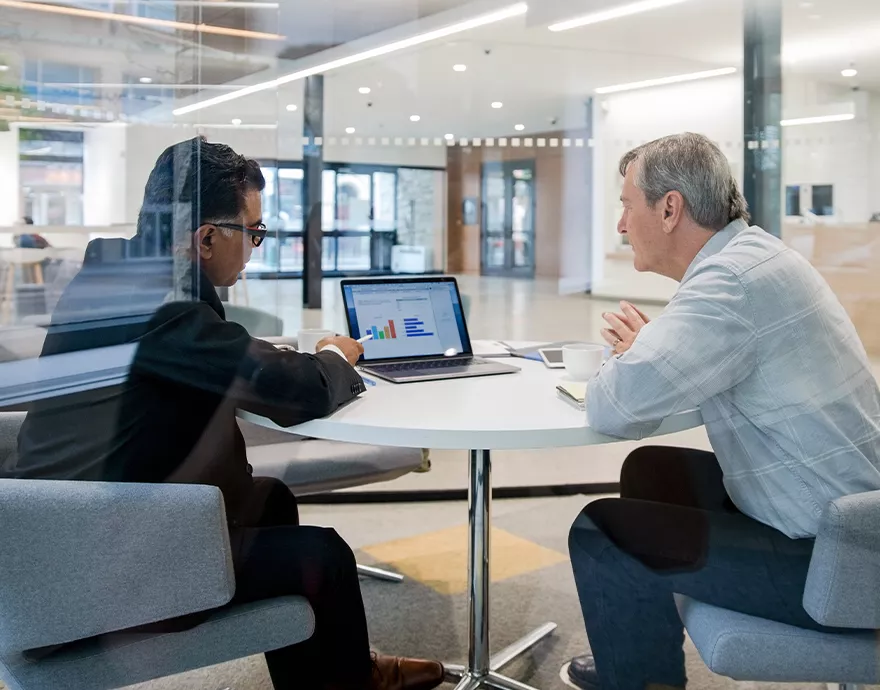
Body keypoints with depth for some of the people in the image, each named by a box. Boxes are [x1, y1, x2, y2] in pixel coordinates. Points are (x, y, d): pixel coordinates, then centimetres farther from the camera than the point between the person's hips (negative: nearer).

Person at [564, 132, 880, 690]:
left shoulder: (733, 279, -25)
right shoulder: (750, 252, 5)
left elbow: (616, 409, -29)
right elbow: (711, 359, 19)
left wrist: (634, 356, -7)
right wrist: (647, 349, -2)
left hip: (828, 559, -10)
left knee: (601, 532, -6)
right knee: (648, 469, 20)